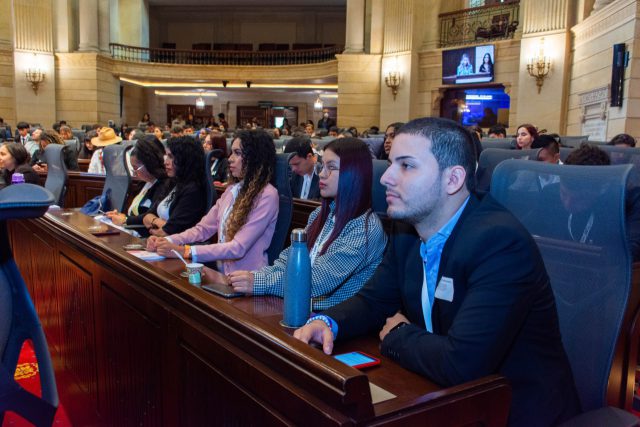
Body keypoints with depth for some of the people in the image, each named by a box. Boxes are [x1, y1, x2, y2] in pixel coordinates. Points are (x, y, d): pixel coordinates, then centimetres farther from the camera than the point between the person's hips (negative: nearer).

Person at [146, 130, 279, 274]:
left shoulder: (267, 196, -13)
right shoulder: (232, 190, 11)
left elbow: (238, 248, -19)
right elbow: (203, 228, 10)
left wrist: (185, 251, -23)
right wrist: (167, 241, -6)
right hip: (222, 274, 6)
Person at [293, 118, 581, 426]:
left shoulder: (500, 241, -27)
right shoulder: (408, 230, -2)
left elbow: (460, 364, -34)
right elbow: (374, 300, 8)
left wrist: (397, 335, -15)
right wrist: (327, 322, -12)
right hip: (445, 396, 6)